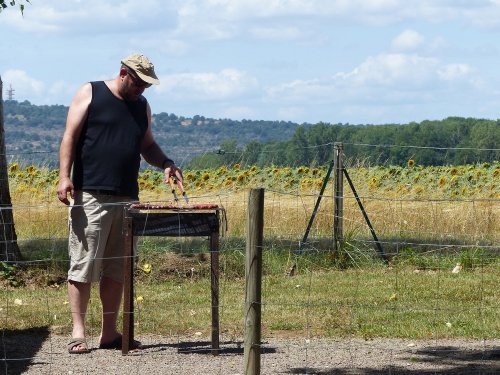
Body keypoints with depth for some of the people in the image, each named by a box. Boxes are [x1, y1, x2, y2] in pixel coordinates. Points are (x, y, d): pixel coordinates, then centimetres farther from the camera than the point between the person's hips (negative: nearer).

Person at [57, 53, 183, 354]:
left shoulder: (142, 106, 17)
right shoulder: (90, 94, 2)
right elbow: (70, 137, -2)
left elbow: (147, 145, 27)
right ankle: (78, 332, -3)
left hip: (127, 199, 5)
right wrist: (65, 177, -13)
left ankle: (110, 333, 10)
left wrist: (166, 164, 7)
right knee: (83, 265, -6)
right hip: (90, 196, -5)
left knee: (117, 268, 5)